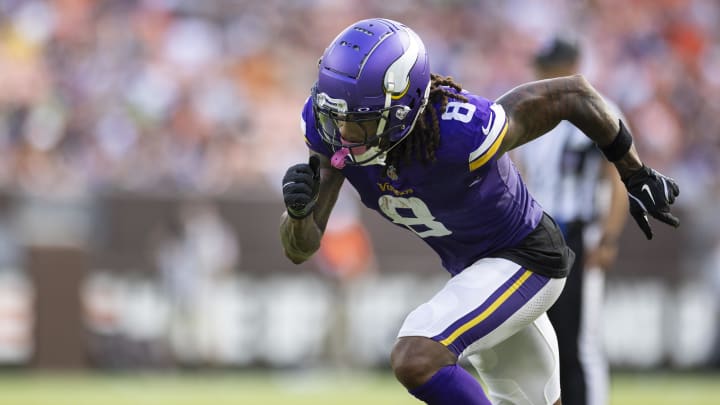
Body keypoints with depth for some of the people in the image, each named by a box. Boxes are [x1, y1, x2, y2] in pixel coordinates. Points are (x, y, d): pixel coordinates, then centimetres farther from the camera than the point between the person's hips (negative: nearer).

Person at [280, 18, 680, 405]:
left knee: (416, 359, -27)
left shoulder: (459, 132, -37)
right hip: (471, 269, 7)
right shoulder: (328, 122, -20)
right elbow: (301, 248, -13)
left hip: (525, 260, -7)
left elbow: (573, 93, -22)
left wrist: (637, 177, -8)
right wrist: (299, 209, -37)